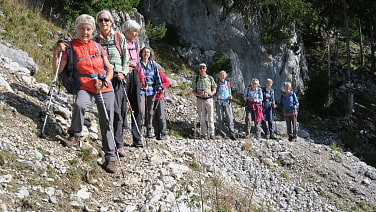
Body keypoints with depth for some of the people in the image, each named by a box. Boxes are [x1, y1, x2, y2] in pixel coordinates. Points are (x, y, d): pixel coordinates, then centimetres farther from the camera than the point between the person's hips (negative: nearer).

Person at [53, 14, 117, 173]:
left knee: (107, 124, 1)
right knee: (79, 105, -35)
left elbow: (109, 69, 12)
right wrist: (56, 53, -14)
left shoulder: (97, 46, 14)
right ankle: (75, 136, -9)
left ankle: (110, 158, 12)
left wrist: (104, 81, -7)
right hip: (85, 89, -3)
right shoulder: (70, 47, 5)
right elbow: (58, 70, 1)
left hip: (105, 89, 3)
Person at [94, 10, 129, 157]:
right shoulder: (96, 40, 13)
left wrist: (123, 73, -7)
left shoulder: (119, 37, 8)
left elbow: (126, 57, 6)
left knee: (117, 110, -8)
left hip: (117, 78, -2)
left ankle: (118, 144, -7)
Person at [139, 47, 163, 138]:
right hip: (141, 89, -3)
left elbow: (157, 76, 8)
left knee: (150, 110, 7)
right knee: (142, 110, -13)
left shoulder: (153, 64, 9)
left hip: (151, 89, 3)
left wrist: (159, 87, -1)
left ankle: (149, 130, 15)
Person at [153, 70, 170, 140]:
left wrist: (160, 86, -18)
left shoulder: (159, 73, 0)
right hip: (151, 98, 4)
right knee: (154, 117, 5)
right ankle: (157, 134, 12)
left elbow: (167, 82, -2)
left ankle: (164, 134, -3)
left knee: (161, 116, -6)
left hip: (160, 98, -4)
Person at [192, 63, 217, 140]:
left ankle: (212, 134, 4)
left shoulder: (210, 78, 5)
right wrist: (199, 94, -14)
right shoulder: (196, 79, 6)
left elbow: (214, 90, 7)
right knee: (202, 118, 2)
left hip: (209, 99, -1)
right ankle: (204, 134, 9)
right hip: (200, 100, 1)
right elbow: (193, 91, 7)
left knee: (210, 118, -2)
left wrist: (209, 94, -13)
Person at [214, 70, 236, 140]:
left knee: (230, 118, -8)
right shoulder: (217, 84, 7)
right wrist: (216, 97, -14)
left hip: (227, 102, 1)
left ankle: (232, 134, -5)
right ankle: (223, 134, 9)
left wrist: (230, 97, -1)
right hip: (219, 103, -1)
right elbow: (214, 95, 8)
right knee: (221, 119, 0)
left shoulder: (228, 83, 13)